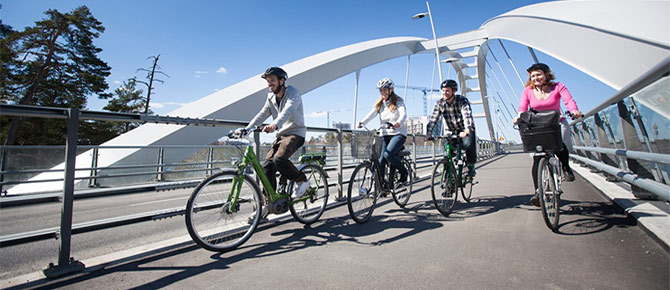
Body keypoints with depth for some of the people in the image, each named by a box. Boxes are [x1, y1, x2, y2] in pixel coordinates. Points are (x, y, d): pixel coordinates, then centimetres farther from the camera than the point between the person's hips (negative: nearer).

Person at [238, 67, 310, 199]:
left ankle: (302, 181, -6)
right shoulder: (271, 97, 11)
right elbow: (262, 115, 6)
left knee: (279, 159, -29)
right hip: (281, 135, 7)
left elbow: (288, 111, -31)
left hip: (296, 133, -7)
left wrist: (274, 125, -49)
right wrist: (246, 129, -7)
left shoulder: (292, 92, -11)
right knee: (267, 166, -5)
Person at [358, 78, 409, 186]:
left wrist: (398, 122, -40)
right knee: (381, 161, -5)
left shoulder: (398, 101, 0)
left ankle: (403, 171, 0)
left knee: (388, 154, -26)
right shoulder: (379, 103, 11)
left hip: (398, 134, -4)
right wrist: (362, 122, -26)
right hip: (385, 135, 4)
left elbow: (403, 114, -17)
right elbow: (371, 114, -5)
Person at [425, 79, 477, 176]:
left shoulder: (462, 100, -20)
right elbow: (433, 119, -16)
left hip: (465, 131, -3)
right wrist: (428, 134, -30)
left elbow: (467, 116, -35)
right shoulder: (439, 103, -10)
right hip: (452, 132, 3)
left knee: (468, 144, -28)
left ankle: (471, 166, -5)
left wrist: (466, 131, -52)